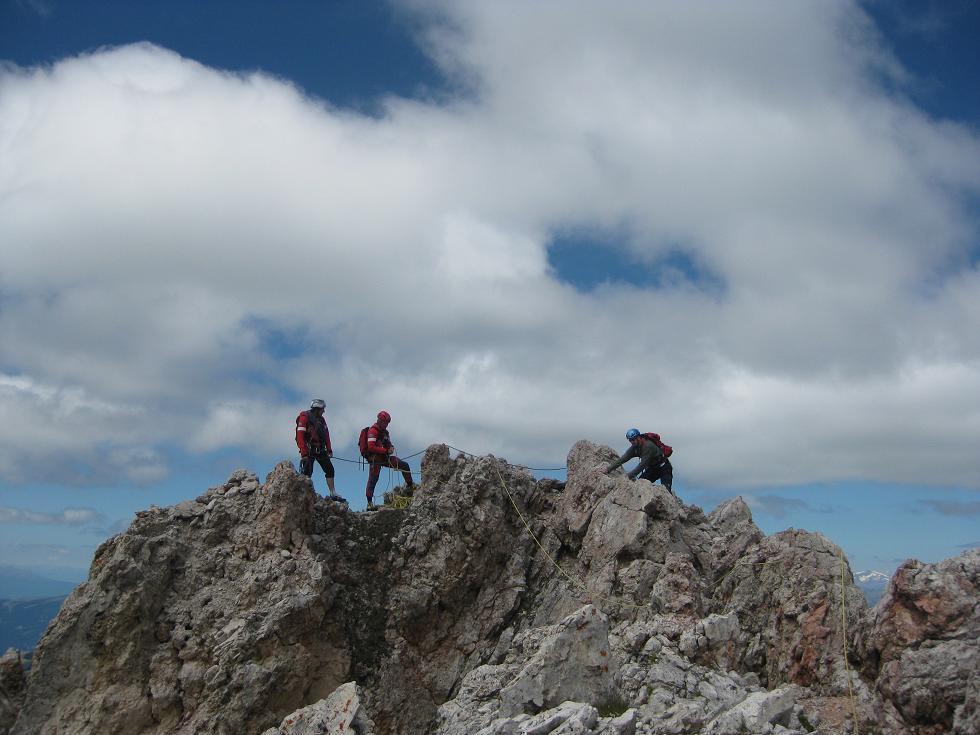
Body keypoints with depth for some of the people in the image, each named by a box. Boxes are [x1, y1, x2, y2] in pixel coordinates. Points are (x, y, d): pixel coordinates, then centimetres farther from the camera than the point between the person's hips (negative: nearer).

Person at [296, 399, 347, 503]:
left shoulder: (321, 419, 14)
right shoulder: (305, 417, -8)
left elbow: (326, 435, 16)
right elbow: (300, 436, -15)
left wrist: (329, 449, 6)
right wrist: (304, 453, -20)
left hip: (320, 450, 7)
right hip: (309, 450, -7)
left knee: (330, 469, 4)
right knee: (307, 473, -9)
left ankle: (333, 494, 9)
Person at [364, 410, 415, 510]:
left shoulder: (385, 432, 17)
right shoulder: (373, 431, -12)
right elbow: (371, 447, -22)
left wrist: (391, 447, -1)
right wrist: (386, 450, -22)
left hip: (385, 457, 8)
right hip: (375, 458, -8)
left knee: (404, 465, 4)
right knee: (373, 479, -9)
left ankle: (410, 486, 15)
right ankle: (369, 502, -5)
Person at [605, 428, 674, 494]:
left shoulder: (648, 446, -32)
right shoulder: (635, 447, -7)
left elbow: (643, 464, -36)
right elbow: (623, 458, -10)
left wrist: (630, 475, -40)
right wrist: (609, 468, -17)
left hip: (664, 468, -8)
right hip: (652, 468, 8)